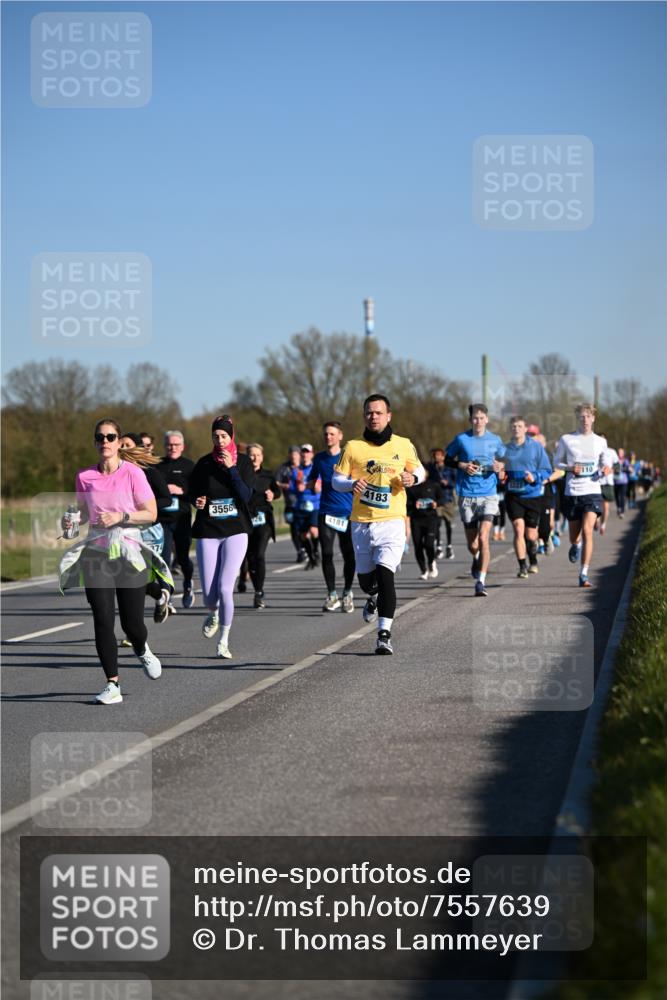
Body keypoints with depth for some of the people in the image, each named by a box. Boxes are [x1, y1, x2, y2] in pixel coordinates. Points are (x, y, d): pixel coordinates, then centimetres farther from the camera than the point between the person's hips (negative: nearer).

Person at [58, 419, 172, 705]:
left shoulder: (133, 473, -7)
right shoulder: (84, 477, 2)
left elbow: (151, 514, -6)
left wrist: (120, 516, -19)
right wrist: (73, 520, -6)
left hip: (128, 554, -2)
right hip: (96, 554, 2)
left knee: (131, 622, 1)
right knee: (103, 619, -8)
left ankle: (143, 651, 38)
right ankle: (112, 684, -1)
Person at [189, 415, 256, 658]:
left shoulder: (243, 462, 0)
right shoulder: (204, 463, 4)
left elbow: (246, 495, -11)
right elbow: (192, 492, 13)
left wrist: (231, 469, -17)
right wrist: (196, 501, -9)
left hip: (235, 531, -2)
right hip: (207, 532, 2)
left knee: (225, 588, -14)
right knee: (209, 594, -1)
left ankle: (224, 641, 3)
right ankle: (213, 615, 37)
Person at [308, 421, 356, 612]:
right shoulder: (319, 458, 10)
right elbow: (311, 483, 22)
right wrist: (312, 484, 4)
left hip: (347, 512, -2)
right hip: (326, 512, 2)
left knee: (349, 556, 1)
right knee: (326, 554, -4)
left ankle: (347, 593, 17)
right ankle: (331, 595, 5)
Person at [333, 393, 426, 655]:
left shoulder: (404, 445, 4)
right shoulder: (353, 447, 3)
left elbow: (419, 469, 18)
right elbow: (336, 478, 6)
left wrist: (413, 477, -6)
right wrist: (351, 484, -16)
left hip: (392, 521, -2)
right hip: (361, 522, 2)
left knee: (385, 574, -18)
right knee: (365, 578, 12)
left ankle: (384, 634, -16)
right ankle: (374, 597, 50)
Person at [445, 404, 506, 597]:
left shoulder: (495, 440, 5)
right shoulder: (461, 439, 1)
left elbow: (502, 460, 19)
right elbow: (447, 459, 10)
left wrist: (499, 466, -4)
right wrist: (462, 465, -9)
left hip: (488, 495, -1)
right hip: (467, 496, 1)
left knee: (483, 538, -17)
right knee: (472, 545, 7)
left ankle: (481, 581, -13)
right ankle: (477, 559, 43)